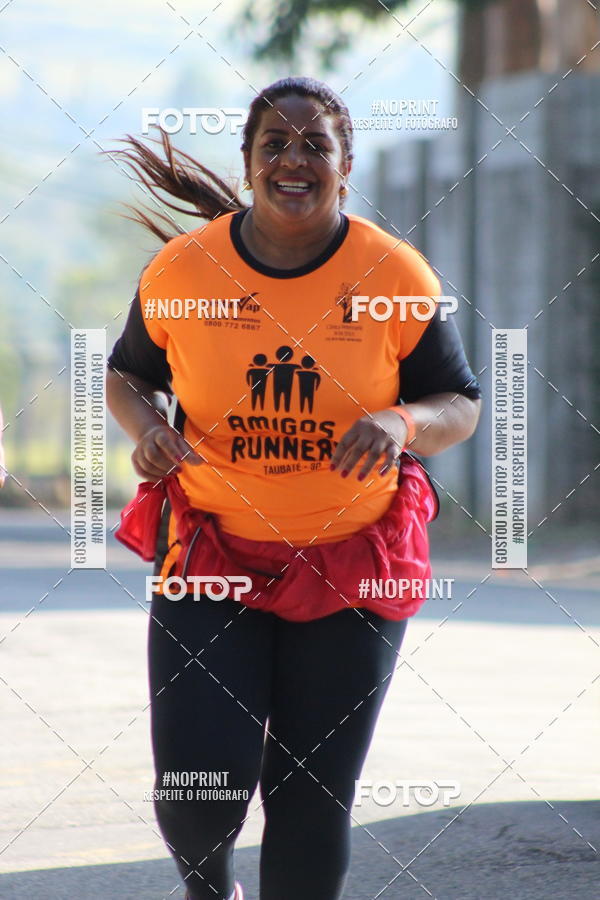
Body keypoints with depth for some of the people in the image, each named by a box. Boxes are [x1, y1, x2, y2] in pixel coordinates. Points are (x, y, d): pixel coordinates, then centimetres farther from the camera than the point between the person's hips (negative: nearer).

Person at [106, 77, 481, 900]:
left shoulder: (398, 276, -8)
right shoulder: (181, 271, -6)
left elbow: (460, 407, 0)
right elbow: (128, 376, 10)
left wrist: (402, 422, -22)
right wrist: (146, 426, -12)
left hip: (352, 565, 0)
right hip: (211, 553, 0)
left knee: (314, 802, 3)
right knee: (201, 787, -9)